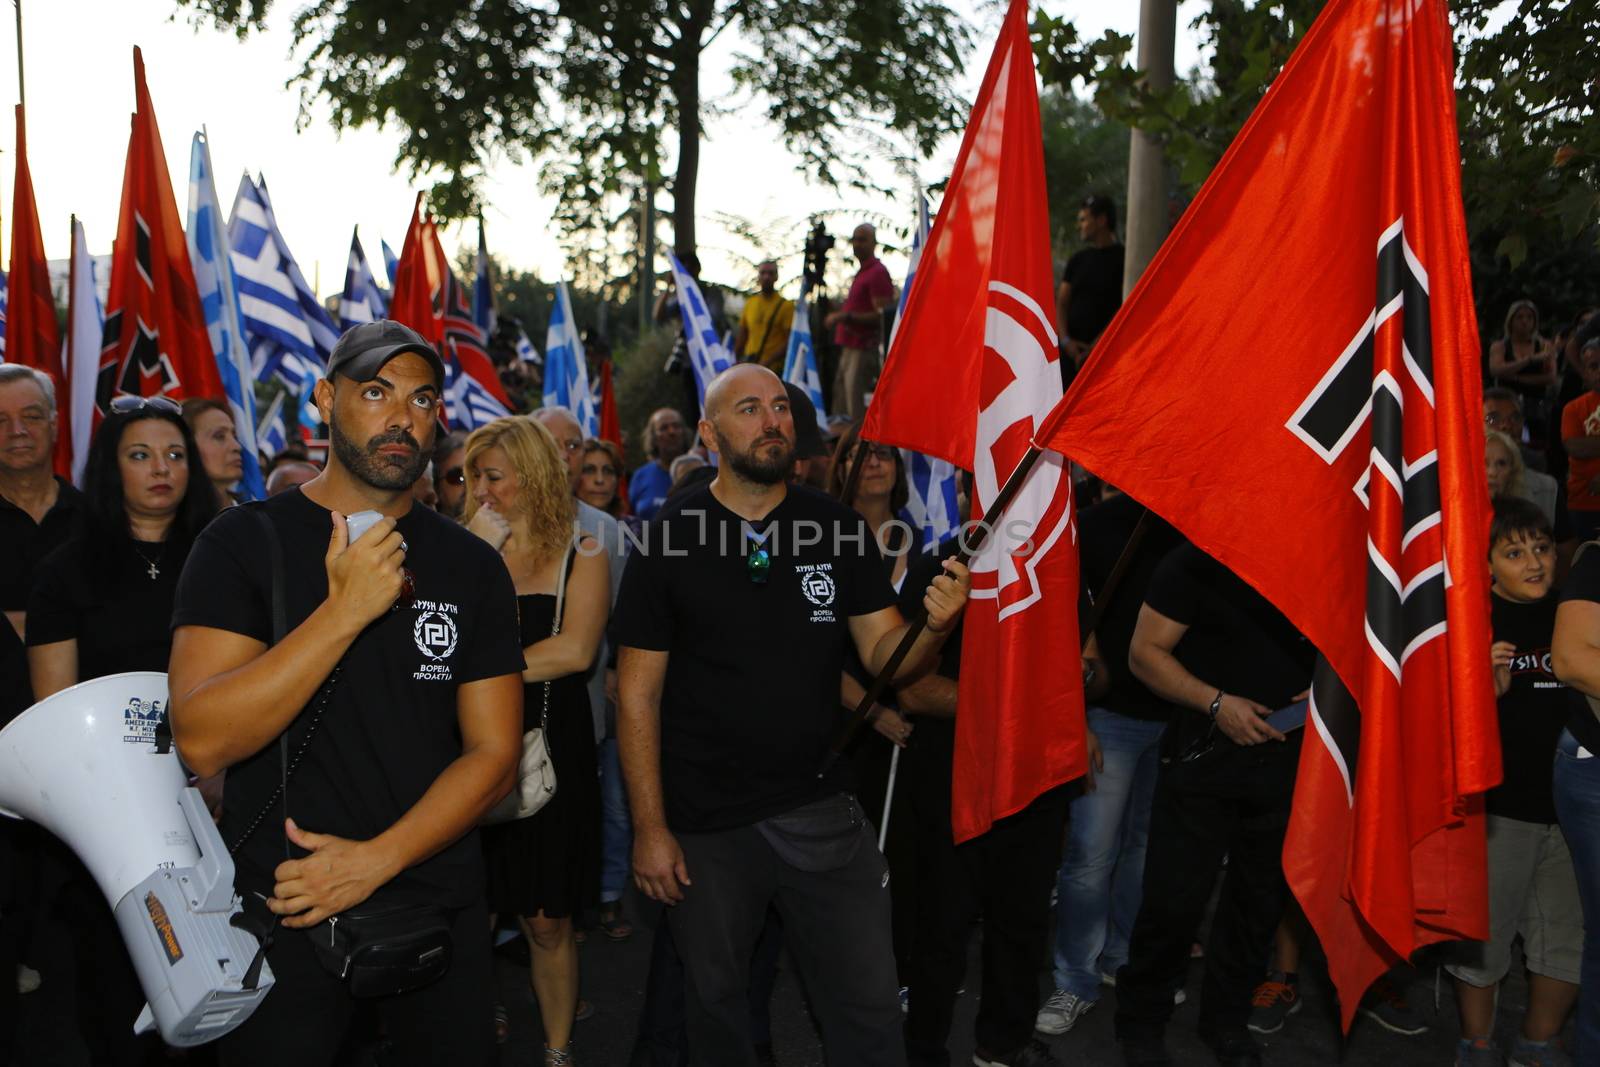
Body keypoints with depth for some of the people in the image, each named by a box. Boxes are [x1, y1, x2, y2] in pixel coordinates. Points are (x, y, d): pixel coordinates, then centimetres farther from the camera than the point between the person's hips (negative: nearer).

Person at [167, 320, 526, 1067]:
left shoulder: (472, 566, 1)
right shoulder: (245, 542, -7)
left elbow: (493, 753, -2)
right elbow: (202, 740, -18)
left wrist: (376, 860, -14)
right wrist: (346, 609, -24)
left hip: (437, 904, 3)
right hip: (280, 910, -2)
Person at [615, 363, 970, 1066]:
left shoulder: (841, 531, 0)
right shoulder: (667, 544, -7)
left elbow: (886, 659, 1)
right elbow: (638, 696, -5)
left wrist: (932, 627, -21)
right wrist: (649, 827, -8)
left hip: (821, 812, 1)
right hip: (704, 824, -1)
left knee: (869, 1007, 6)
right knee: (715, 998, 18)